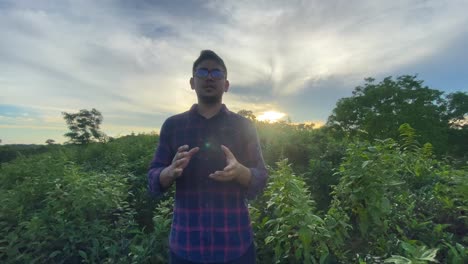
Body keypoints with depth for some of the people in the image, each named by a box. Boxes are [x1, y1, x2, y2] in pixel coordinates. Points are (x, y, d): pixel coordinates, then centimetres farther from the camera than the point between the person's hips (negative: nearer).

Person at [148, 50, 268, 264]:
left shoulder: (243, 126, 0)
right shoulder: (172, 125, 3)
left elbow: (260, 180, -1)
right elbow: (153, 182, 3)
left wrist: (238, 171, -22)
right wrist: (171, 171, -19)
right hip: (185, 243, 1)